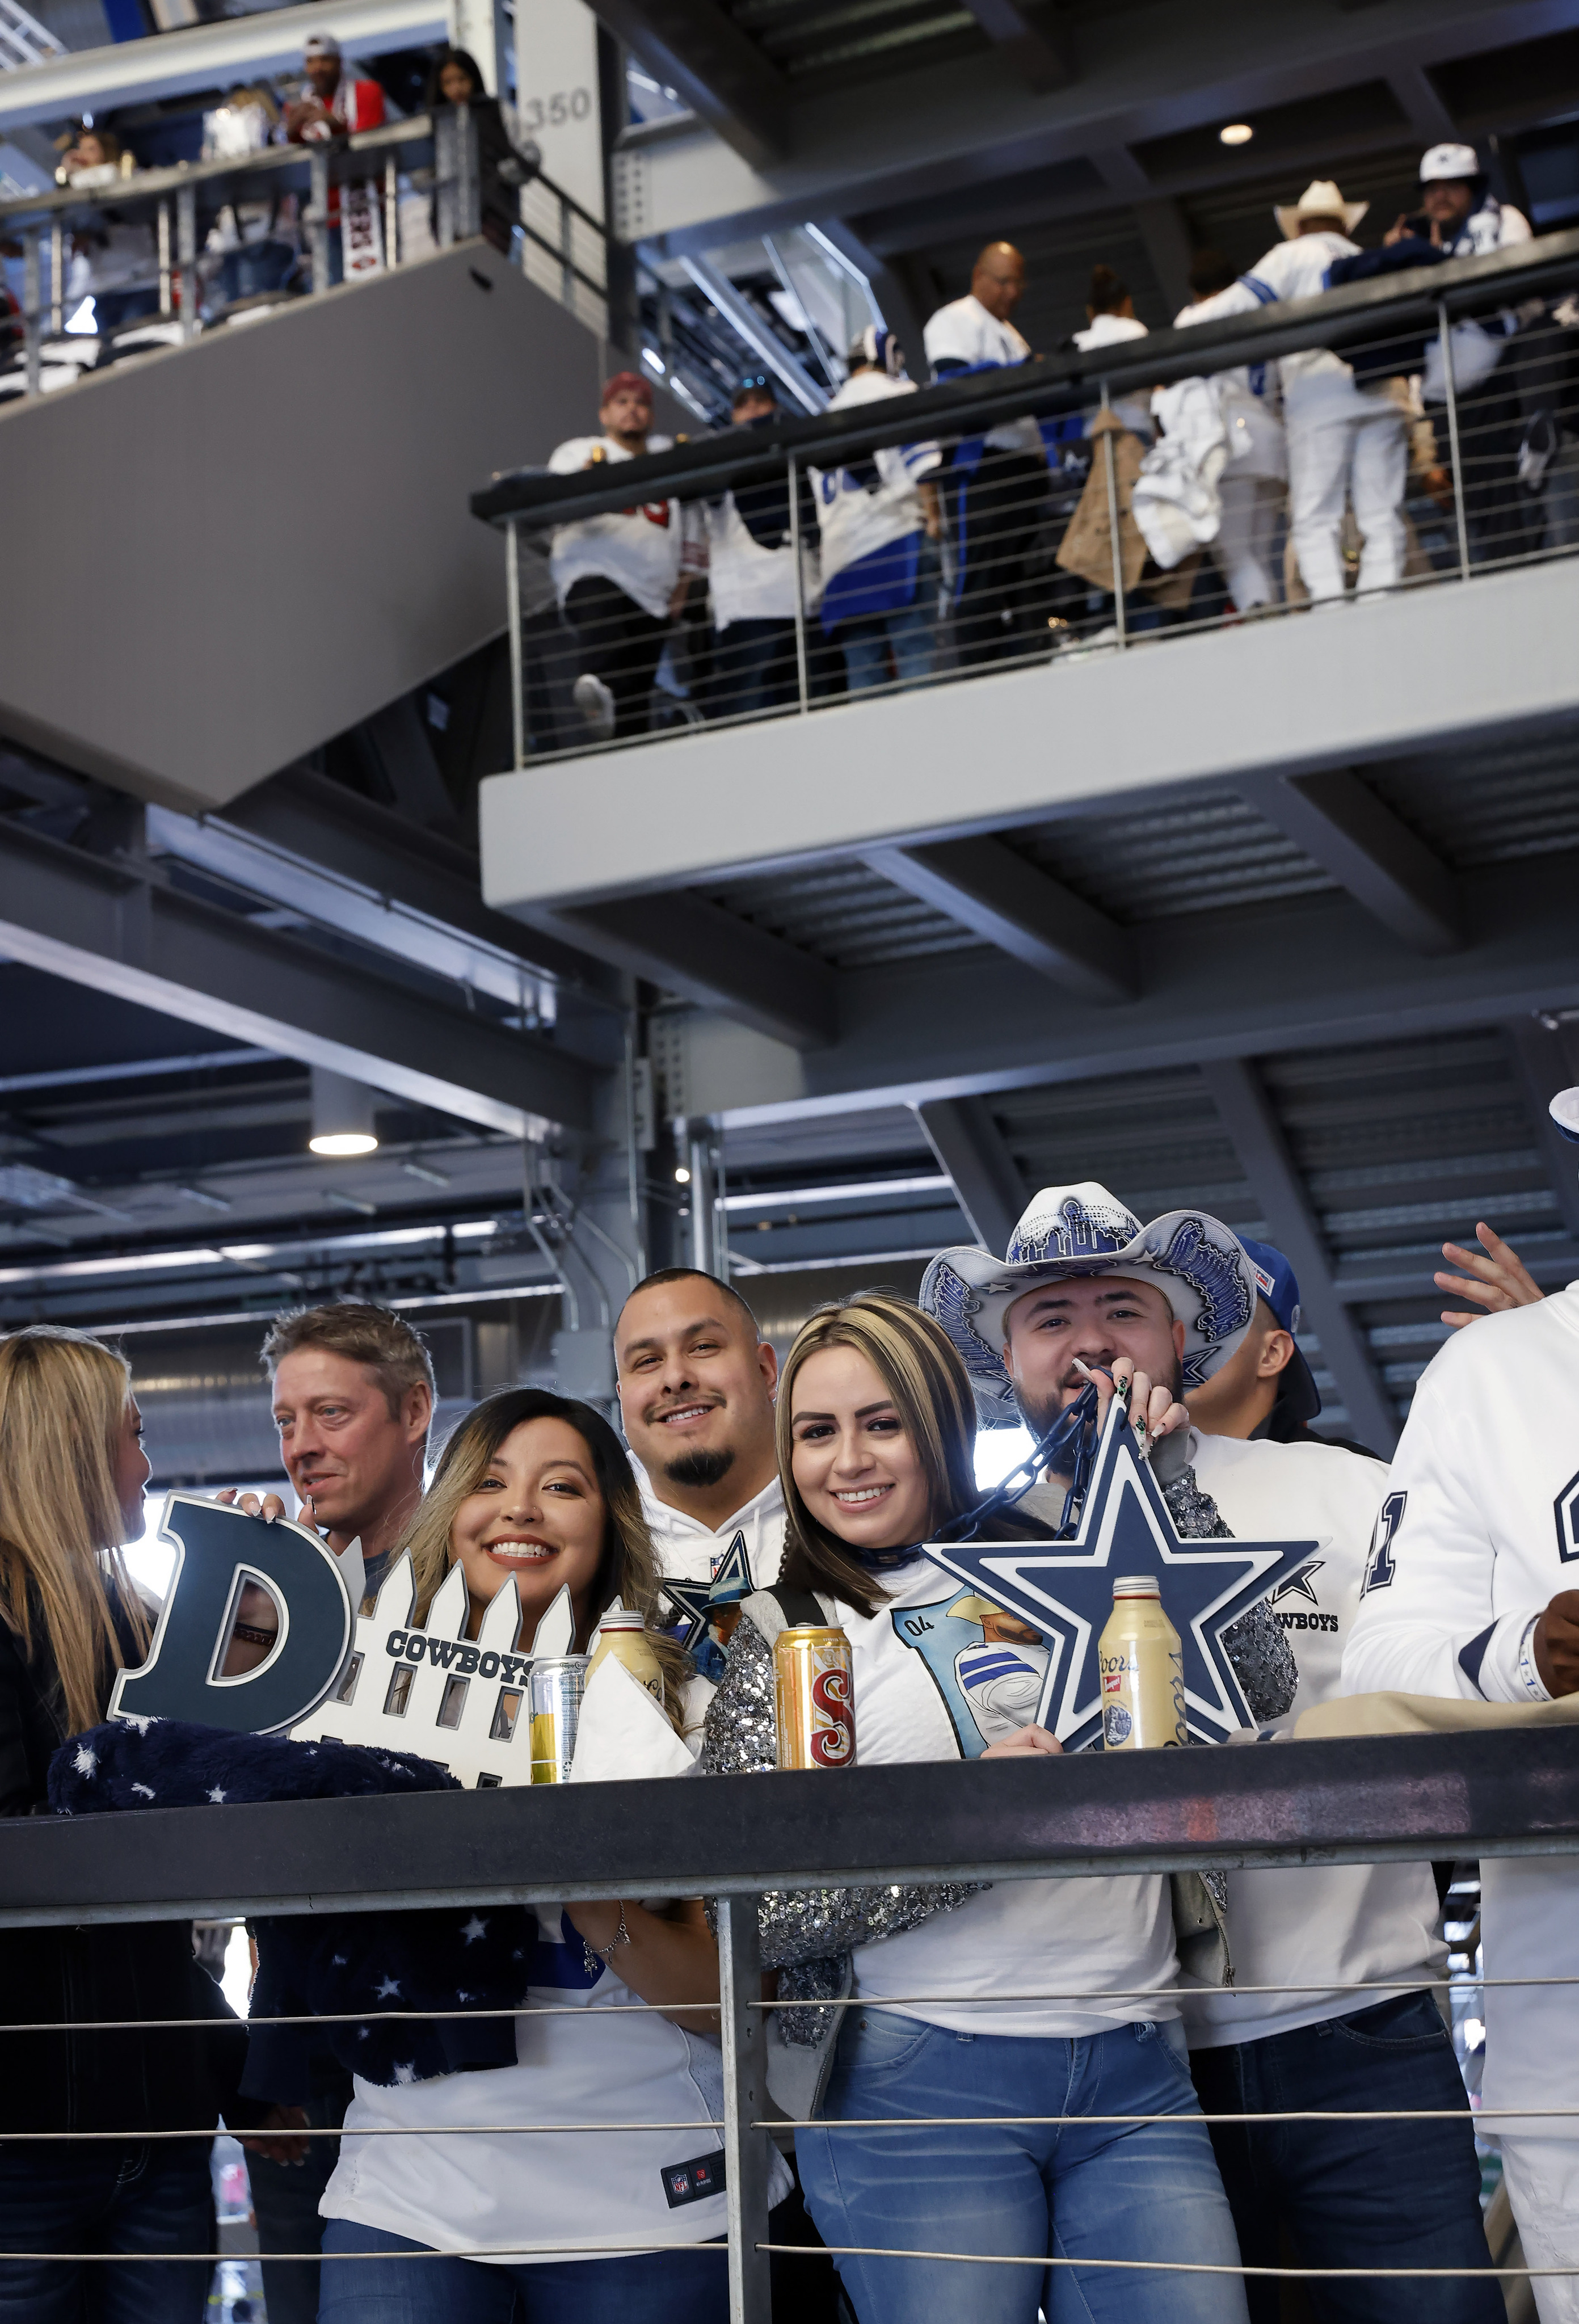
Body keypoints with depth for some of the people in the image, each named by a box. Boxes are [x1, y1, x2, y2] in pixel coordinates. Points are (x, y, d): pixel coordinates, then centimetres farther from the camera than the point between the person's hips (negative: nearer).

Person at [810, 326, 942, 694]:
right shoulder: (896, 392, 8)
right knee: (917, 653, -14)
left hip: (842, 555, 6)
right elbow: (920, 457, -8)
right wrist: (933, 515, -8)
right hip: (897, 535, -6)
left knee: (862, 672, 0)